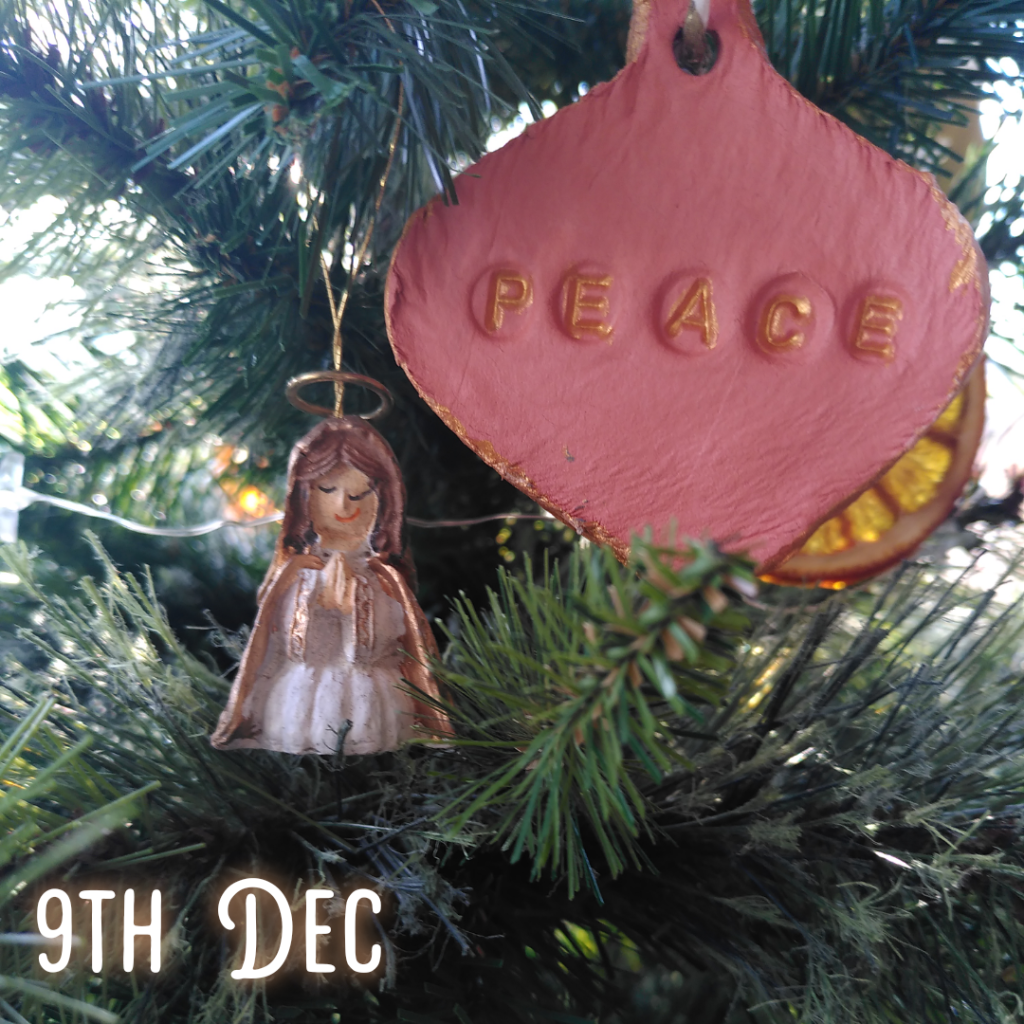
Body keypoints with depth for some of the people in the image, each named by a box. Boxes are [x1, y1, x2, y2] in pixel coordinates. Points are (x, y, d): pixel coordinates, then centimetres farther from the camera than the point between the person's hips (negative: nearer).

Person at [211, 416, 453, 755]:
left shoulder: (385, 580, -2)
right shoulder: (293, 574, -1)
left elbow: (411, 658, 2)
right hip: (297, 707, 1)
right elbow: (266, 654, 6)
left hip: (372, 709, 0)